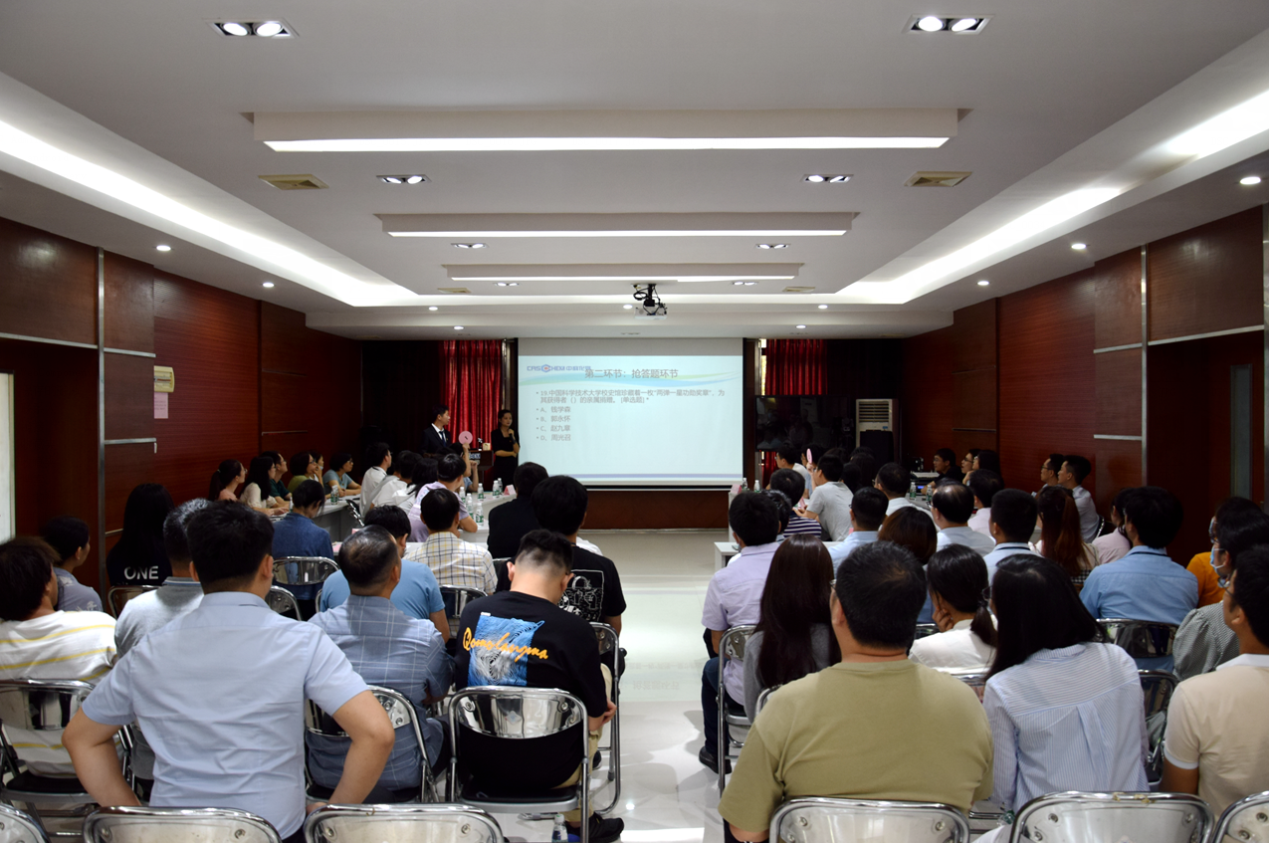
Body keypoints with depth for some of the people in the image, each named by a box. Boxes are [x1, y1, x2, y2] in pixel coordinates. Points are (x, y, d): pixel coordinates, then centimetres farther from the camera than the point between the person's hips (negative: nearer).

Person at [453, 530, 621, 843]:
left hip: (475, 762, 5)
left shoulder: (471, 613, -7)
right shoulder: (573, 629, -21)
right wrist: (599, 710, 13)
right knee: (603, 673, 18)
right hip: (546, 772, -4)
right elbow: (595, 719, -11)